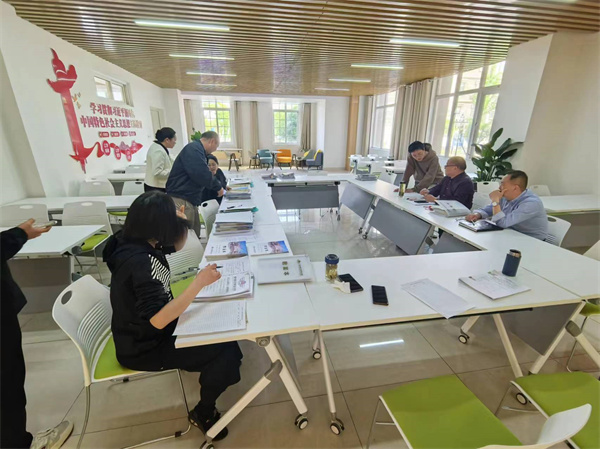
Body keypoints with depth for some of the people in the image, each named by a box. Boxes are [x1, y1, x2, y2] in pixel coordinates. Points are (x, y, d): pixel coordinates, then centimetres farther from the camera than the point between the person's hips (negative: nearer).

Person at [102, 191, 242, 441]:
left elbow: (176, 245, 11)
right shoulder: (139, 261, -33)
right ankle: (202, 413, 17)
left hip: (152, 330, 8)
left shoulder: (140, 243, -6)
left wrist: (181, 221, -7)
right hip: (145, 347, -8)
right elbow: (157, 320, -37)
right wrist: (199, 283, -37)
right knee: (227, 350, -9)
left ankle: (212, 369, 35)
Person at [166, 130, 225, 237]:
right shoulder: (194, 149, -15)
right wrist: (218, 187, -10)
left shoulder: (197, 150, 20)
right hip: (180, 200, -11)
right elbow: (201, 175, -26)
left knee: (194, 236, 15)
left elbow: (201, 174, 26)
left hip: (189, 200, 11)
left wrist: (219, 186, 22)